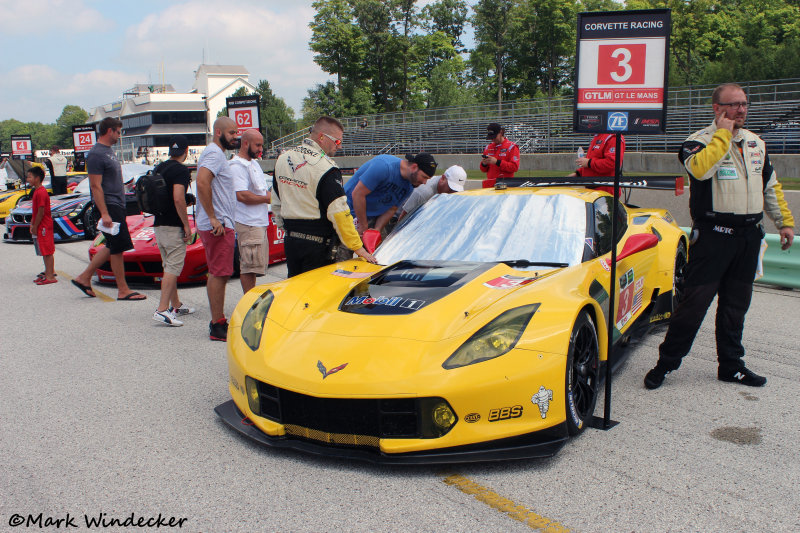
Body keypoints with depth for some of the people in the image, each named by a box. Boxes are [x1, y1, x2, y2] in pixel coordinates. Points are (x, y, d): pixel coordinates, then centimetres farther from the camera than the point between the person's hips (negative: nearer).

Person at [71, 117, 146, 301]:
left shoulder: (109, 151, 17)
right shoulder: (96, 154, -13)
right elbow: (96, 186, -18)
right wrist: (104, 213, -23)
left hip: (116, 206, 10)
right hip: (109, 206, -10)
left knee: (113, 247, 14)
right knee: (117, 248, -5)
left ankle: (84, 278, 21)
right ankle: (123, 290, 2)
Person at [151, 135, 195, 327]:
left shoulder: (159, 168, 13)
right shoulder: (181, 170, -13)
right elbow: (178, 198, -23)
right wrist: (187, 224, -17)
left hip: (158, 224, 9)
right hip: (174, 226, -9)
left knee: (170, 267, 16)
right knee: (173, 268, -8)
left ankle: (176, 305, 25)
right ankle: (162, 309, -14)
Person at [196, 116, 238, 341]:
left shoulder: (216, 154, 20)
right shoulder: (214, 154, -13)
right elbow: (202, 183, -28)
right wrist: (213, 218, -26)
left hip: (219, 225, 11)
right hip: (218, 226, -11)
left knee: (216, 274, 14)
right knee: (219, 274, -8)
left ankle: (218, 321, 22)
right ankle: (217, 326, -4)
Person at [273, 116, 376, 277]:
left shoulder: (282, 159, 7)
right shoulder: (326, 167, -17)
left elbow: (276, 202, 15)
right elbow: (339, 211, -21)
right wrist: (357, 247, -17)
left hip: (290, 239, 7)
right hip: (317, 243, -7)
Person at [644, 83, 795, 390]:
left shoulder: (756, 144, 15)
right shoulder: (700, 141, -5)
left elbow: (771, 188, 23)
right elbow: (700, 169, -29)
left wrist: (784, 221, 18)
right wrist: (723, 133, -18)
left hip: (749, 236, 6)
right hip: (713, 235, -6)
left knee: (736, 304, 12)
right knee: (694, 301, -7)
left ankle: (730, 365, 23)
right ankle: (666, 362, 4)